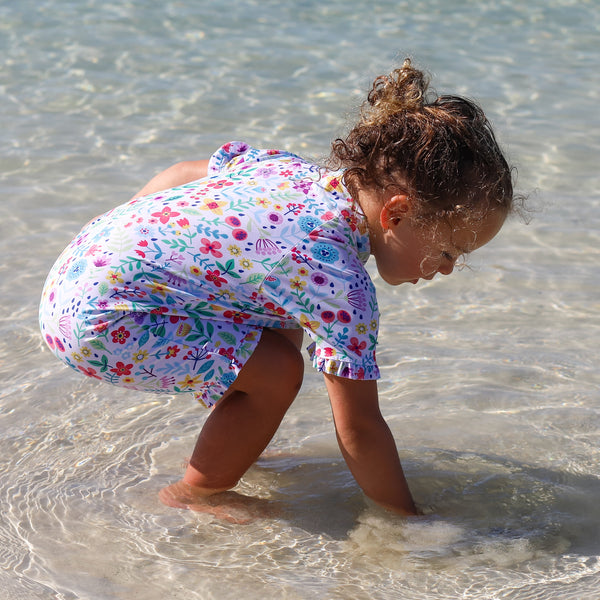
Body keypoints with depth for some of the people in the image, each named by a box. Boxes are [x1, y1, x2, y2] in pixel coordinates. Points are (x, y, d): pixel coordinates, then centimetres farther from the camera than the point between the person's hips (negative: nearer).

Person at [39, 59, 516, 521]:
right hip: (96, 320, -10)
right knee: (276, 371, -14)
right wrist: (411, 522, -5)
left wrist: (125, 231, 28)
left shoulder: (296, 168, 2)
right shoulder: (339, 283, -22)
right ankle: (194, 497, 7)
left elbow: (185, 172, 14)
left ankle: (227, 450, 31)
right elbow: (359, 428, -16)